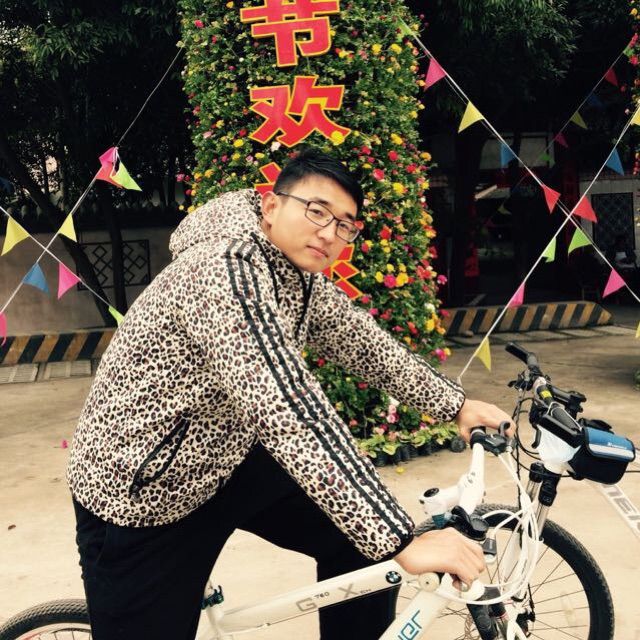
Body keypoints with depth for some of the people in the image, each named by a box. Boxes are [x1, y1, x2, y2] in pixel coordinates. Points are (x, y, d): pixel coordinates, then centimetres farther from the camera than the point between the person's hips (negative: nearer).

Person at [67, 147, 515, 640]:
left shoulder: (301, 276, -3)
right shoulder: (227, 269, -31)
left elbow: (364, 344, 11)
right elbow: (290, 415, -41)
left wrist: (456, 404, 8)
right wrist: (403, 543, -42)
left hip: (225, 461, 8)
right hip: (140, 496, -8)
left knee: (361, 534, 2)